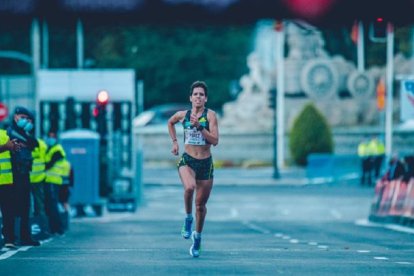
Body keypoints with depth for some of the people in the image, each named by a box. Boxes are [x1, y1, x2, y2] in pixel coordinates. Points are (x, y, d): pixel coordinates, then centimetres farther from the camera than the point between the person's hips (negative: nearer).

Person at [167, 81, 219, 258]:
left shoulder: (210, 115, -6)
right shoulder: (183, 115, 2)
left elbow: (215, 141, -15)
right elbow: (170, 123, 25)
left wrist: (199, 126, -22)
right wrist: (174, 142, 16)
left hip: (205, 163, 0)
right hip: (187, 161, 0)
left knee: (201, 204, 10)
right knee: (190, 187, -33)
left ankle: (197, 237, 32)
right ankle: (188, 218, -8)